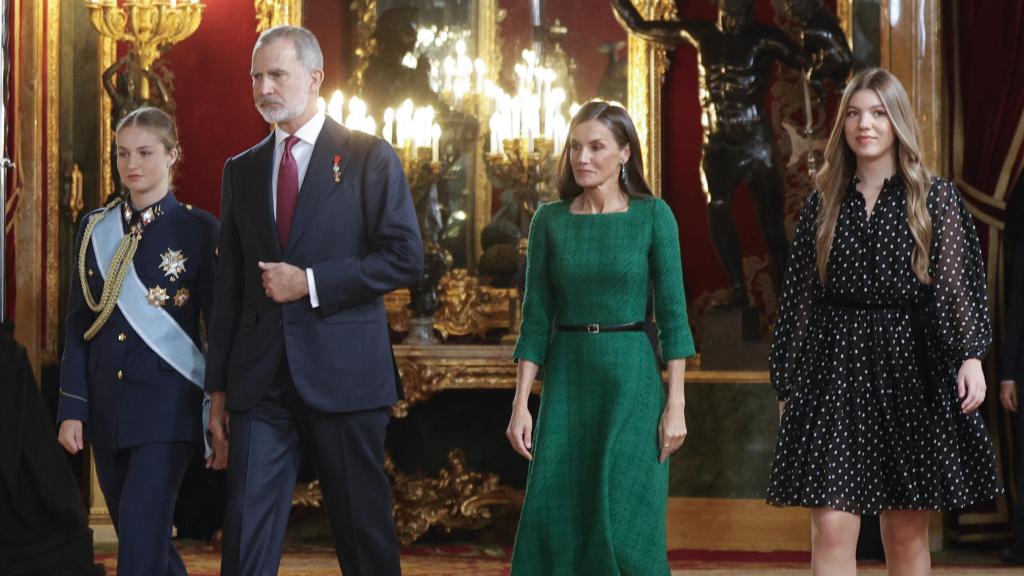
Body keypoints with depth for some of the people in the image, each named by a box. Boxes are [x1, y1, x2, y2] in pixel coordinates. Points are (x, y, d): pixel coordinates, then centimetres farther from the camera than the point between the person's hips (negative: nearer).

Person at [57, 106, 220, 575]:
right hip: (107, 409, 5)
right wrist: (71, 409, 2)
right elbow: (78, 324, 9)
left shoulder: (199, 230, -3)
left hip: (167, 408, -5)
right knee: (137, 534, 11)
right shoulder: (94, 228, 9)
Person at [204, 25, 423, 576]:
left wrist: (310, 283, -13)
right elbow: (228, 284, 14)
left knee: (364, 525, 6)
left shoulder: (369, 157, 1)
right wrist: (218, 385, 10)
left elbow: (405, 257, -6)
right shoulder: (241, 170, 14)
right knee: (247, 528, -2)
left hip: (343, 371, -3)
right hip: (260, 379, 3)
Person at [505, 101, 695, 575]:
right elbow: (536, 318, 5)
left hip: (632, 380, -2)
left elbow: (671, 312, -3)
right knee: (552, 516, 0)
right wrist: (521, 403, -1)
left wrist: (675, 404, -7)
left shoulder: (652, 215, -2)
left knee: (625, 520, -2)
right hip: (567, 380, 2)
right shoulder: (549, 220, 5)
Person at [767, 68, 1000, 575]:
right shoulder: (824, 204, 9)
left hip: (909, 367, -1)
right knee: (831, 528, -9)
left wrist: (970, 355, -19)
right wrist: (787, 383, 10)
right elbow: (799, 296, 12)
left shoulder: (936, 200, 4)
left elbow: (958, 284, -3)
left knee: (906, 532, 4)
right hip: (834, 367, 1)